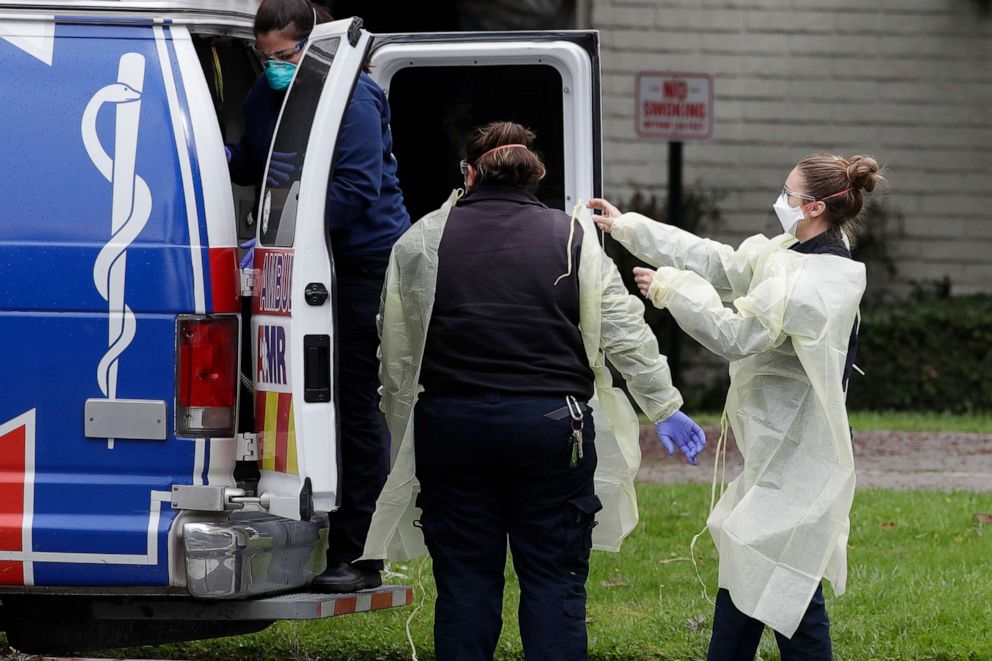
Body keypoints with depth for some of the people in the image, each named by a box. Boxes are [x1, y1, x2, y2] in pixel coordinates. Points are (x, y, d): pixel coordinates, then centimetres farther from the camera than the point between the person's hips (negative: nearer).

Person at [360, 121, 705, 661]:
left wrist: (399, 432, 18)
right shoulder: (574, 240, 4)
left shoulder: (421, 242, 6)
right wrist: (665, 408, 14)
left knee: (465, 580, 6)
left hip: (450, 424, 1)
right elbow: (627, 335, 5)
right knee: (554, 580, 3)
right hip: (550, 425, -1)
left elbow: (397, 352, 9)